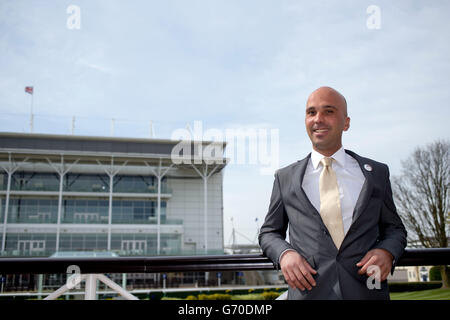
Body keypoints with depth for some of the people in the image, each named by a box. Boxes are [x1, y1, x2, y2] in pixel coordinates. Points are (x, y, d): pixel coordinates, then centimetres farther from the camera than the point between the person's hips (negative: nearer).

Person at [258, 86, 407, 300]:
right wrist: (284, 254, -9)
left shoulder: (377, 173, 8)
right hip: (308, 292, 0)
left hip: (365, 290, 1)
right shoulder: (285, 178, 6)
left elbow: (394, 228, 13)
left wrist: (387, 252, -8)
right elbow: (269, 232, 11)